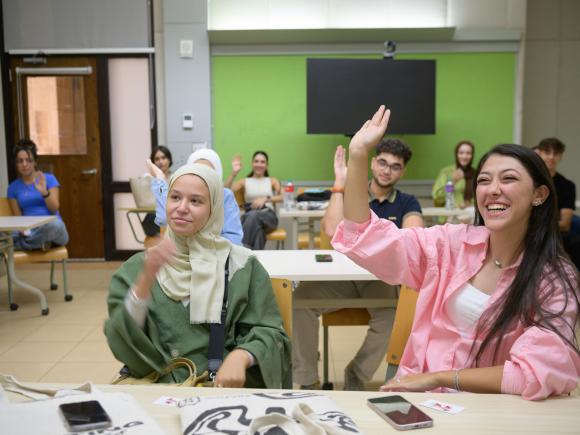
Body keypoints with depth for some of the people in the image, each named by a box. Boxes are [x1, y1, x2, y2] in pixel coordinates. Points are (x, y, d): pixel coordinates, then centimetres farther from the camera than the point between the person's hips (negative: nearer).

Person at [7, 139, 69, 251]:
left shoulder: (49, 179, 4)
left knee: (54, 224, -42)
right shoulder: (13, 187, 11)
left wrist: (44, 192, -23)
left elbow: (54, 208, -5)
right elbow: (17, 217, 8)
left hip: (53, 229, -1)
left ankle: (23, 243, -16)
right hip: (29, 230, 1)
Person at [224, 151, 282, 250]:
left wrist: (266, 199, -16)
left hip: (268, 216, 0)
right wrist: (234, 173, -7)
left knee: (254, 215, -40)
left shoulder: (272, 181, 21)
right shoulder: (244, 181, 21)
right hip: (249, 215, 0)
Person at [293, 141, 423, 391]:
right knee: (300, 298, -26)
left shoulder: (407, 203, 9)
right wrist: (340, 183, -9)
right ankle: (307, 380, -12)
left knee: (392, 314, -34)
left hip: (383, 278, -1)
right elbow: (332, 231, -11)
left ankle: (357, 375, -8)